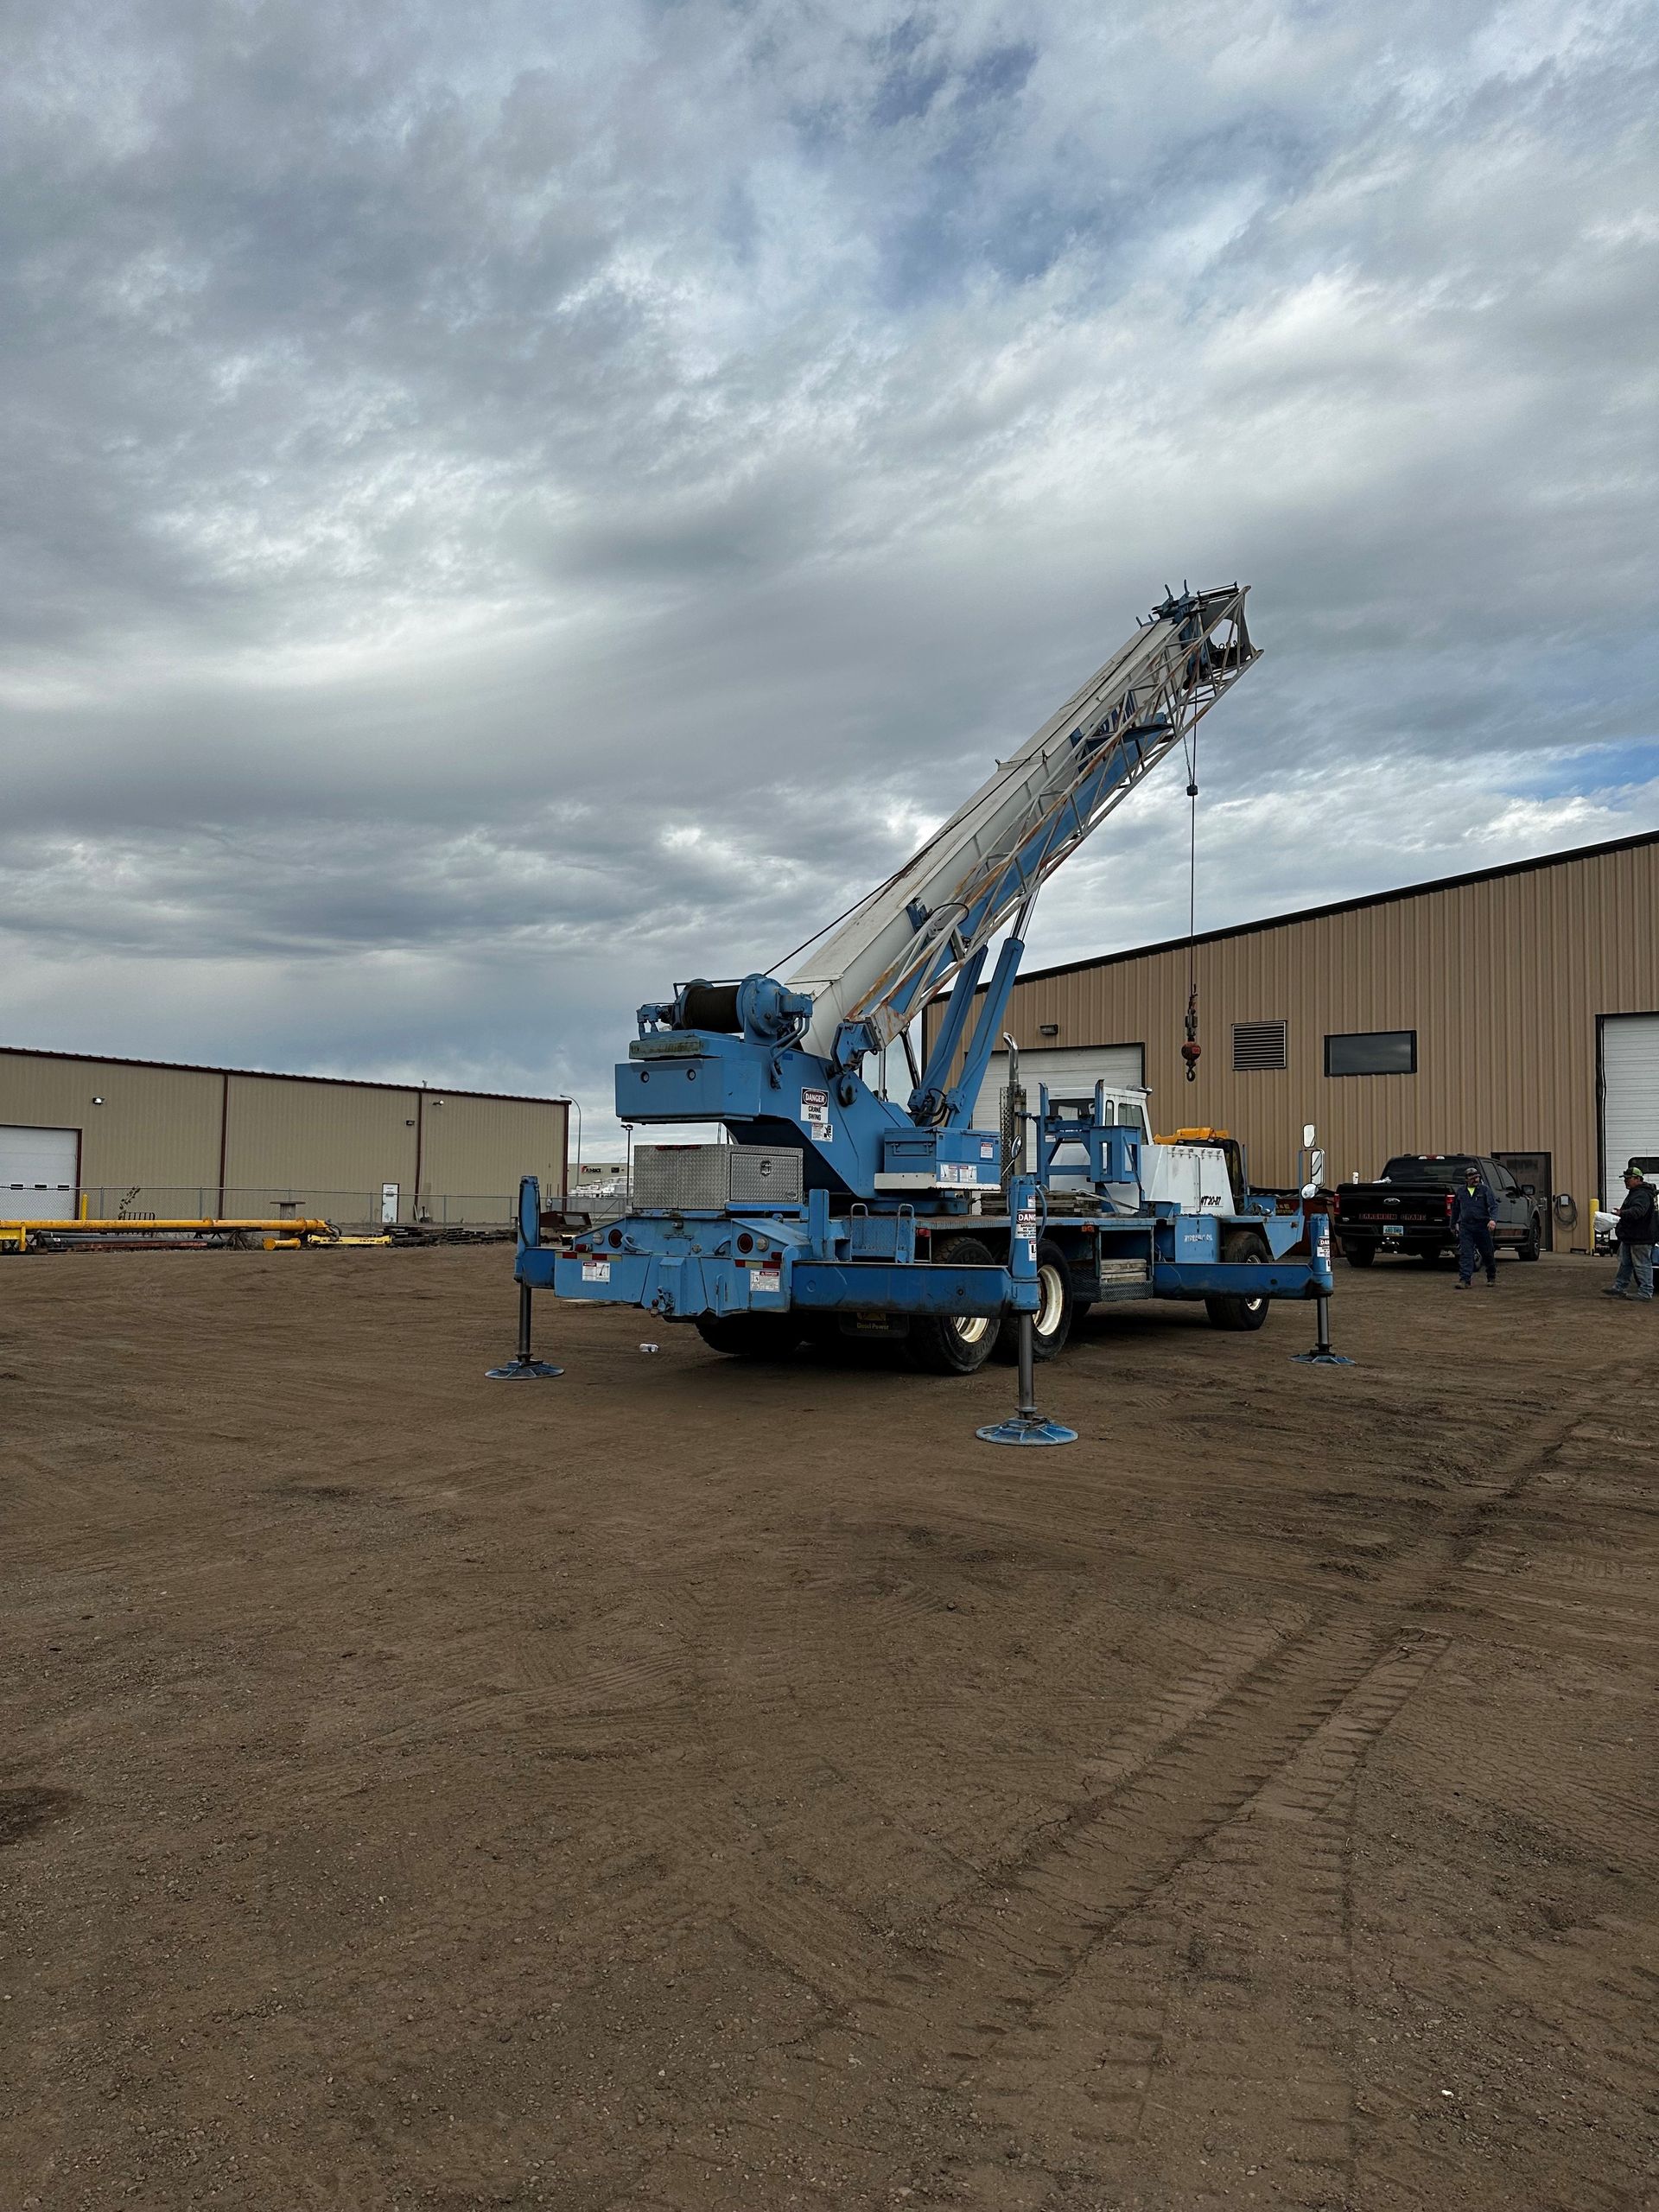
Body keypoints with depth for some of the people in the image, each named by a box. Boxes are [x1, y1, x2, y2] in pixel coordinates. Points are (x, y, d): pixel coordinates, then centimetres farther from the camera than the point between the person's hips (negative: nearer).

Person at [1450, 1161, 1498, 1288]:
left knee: (1487, 1253, 10)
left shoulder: (1485, 1189, 1)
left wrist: (1493, 1219, -23)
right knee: (1465, 1254, -7)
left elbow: (1493, 1206, -6)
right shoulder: (1461, 1192, 10)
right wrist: (1453, 1224, 24)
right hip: (1465, 1227, 2)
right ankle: (1465, 1280, -10)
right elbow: (1455, 1209, 21)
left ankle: (1492, 1277, 32)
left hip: (1482, 1226, -2)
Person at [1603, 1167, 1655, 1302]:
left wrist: (1622, 1213, -44)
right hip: (1629, 1237, 11)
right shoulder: (1633, 1193, 19)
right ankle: (1619, 1289, 21)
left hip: (1640, 1239, -11)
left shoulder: (1642, 1195, -18)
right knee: (1625, 1264, 15)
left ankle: (1645, 1292, 0)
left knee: (1642, 1265, -5)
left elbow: (1638, 1211, -35)